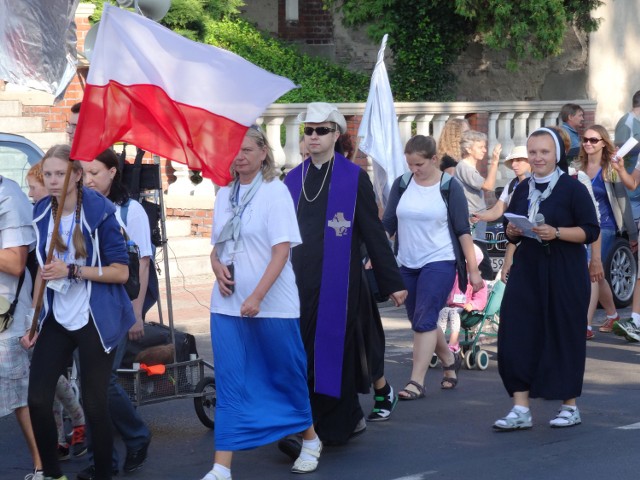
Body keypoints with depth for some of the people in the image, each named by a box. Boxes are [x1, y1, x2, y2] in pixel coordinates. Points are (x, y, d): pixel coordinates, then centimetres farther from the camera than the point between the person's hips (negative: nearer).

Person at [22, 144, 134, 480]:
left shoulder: (99, 213, -12)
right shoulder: (42, 213, 4)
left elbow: (121, 272, -12)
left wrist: (73, 270, -22)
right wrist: (33, 319, 8)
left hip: (93, 320, -5)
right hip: (56, 319, 5)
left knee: (94, 403, 0)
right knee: (37, 399, -2)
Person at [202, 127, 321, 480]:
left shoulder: (274, 192, -8)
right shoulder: (224, 194, 9)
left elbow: (282, 250, -13)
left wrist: (257, 297, -21)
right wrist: (217, 265, -4)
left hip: (271, 304, -4)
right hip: (228, 303, 5)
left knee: (286, 375, 9)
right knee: (230, 383, -1)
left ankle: (310, 440, 32)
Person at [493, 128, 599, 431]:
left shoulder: (572, 188, -5)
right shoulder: (523, 190, 12)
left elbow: (591, 231, -9)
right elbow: (512, 232, 20)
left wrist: (556, 232, -22)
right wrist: (512, 232, -3)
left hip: (564, 273, -5)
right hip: (527, 270, 5)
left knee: (564, 335, 1)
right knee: (516, 335, -4)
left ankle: (570, 406, 16)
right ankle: (521, 410, 0)